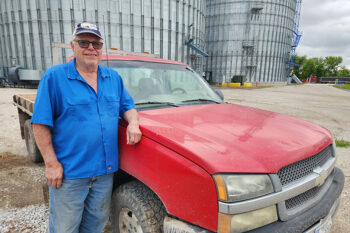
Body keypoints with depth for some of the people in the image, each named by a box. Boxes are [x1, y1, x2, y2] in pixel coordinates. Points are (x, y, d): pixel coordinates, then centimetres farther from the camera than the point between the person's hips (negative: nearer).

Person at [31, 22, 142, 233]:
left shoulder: (113, 77, 8)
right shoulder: (54, 77, -6)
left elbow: (128, 106, 15)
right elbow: (40, 124, -7)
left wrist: (133, 123, -7)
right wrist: (51, 163, -12)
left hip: (105, 169, 4)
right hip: (68, 171, -3)